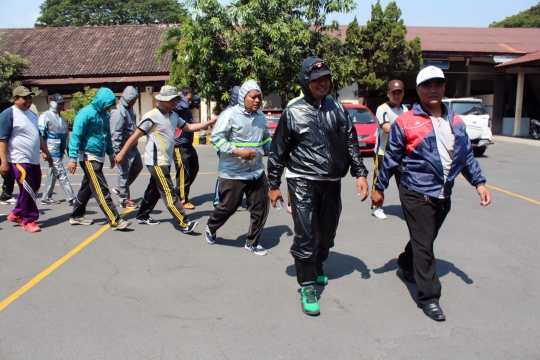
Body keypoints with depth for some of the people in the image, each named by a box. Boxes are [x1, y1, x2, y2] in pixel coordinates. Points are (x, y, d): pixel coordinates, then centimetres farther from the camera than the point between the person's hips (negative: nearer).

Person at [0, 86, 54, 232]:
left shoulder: (32, 114, 15)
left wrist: (46, 152, 23)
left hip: (33, 160, 9)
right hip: (19, 161, -8)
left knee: (34, 188, 15)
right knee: (27, 190, -5)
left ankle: (16, 214, 32)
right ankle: (28, 221, 11)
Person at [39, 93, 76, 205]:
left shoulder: (63, 119, 15)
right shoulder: (45, 116, -7)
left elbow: (66, 134, 21)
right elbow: (40, 134, -11)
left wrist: (66, 148, 17)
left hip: (60, 151, 8)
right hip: (52, 151, -7)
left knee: (52, 174, 14)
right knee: (61, 174, -8)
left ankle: (46, 198, 24)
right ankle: (71, 198, -7)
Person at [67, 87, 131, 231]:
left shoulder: (105, 115, 11)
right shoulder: (86, 113, -14)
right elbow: (76, 136, -16)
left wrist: (111, 154, 23)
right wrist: (73, 158, -19)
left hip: (99, 157, 9)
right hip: (88, 157, -9)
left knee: (87, 187, 16)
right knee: (101, 190, -9)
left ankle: (76, 216, 29)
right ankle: (115, 221, -9)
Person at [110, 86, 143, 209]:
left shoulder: (129, 109, 11)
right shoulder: (118, 112, -18)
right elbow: (115, 134, -22)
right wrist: (118, 152, -23)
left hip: (133, 147, 10)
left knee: (138, 166, 20)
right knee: (124, 173, 0)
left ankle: (119, 188, 31)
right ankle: (125, 200, 12)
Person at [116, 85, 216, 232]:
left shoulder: (174, 116, 9)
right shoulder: (152, 116, -14)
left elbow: (189, 127, 13)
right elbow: (136, 135, -11)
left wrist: (210, 122, 7)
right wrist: (122, 153, -7)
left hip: (166, 161, 9)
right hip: (156, 161, -9)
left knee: (154, 189, 19)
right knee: (169, 192, -10)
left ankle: (143, 216, 34)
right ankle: (184, 224, -12)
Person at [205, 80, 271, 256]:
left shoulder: (260, 116, 8)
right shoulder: (230, 114, -13)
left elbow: (266, 138, 22)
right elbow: (216, 138, -16)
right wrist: (238, 152, -24)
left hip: (257, 172, 6)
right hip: (232, 173, -6)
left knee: (261, 208, 6)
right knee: (227, 207, 7)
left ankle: (252, 242, 24)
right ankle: (211, 227, 39)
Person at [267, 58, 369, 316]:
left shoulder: (338, 109, 7)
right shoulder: (293, 112, -3)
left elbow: (351, 144, 11)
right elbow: (278, 151, 1)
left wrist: (360, 173, 3)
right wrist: (273, 185, 2)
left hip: (332, 182, 4)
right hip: (302, 182, -4)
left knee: (327, 232, 15)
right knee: (306, 234, -7)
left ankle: (317, 267, 42)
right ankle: (307, 287, 7)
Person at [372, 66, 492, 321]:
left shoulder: (456, 122, 8)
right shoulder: (405, 122, -7)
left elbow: (467, 156, 14)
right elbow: (391, 158, -2)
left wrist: (479, 182, 4)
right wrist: (379, 187, 1)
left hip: (443, 195, 6)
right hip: (417, 194, -6)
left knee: (425, 240, 21)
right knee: (424, 245, -3)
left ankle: (406, 264, 48)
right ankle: (429, 297, 8)